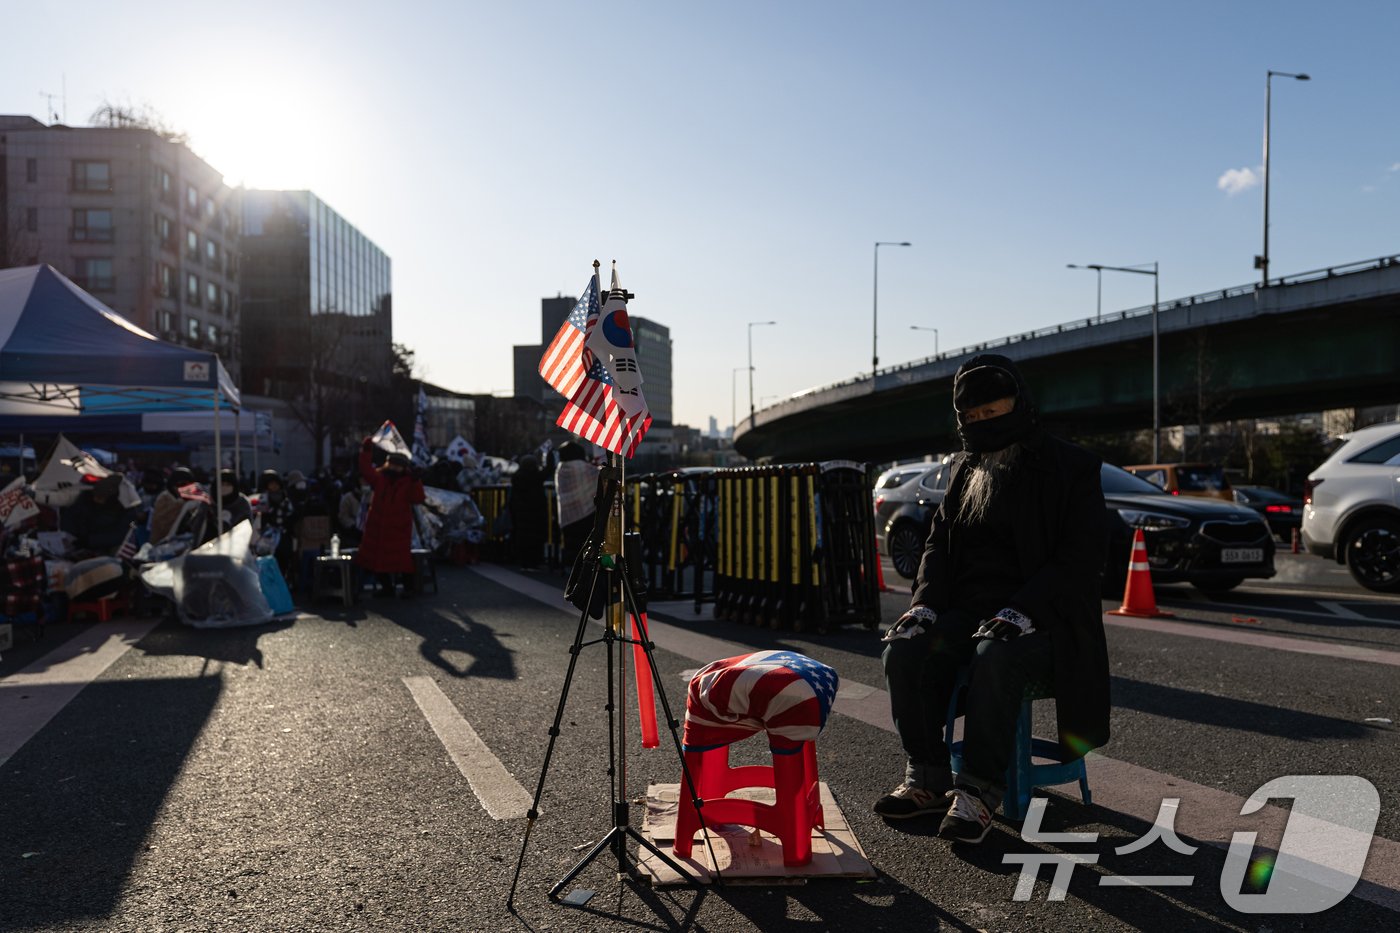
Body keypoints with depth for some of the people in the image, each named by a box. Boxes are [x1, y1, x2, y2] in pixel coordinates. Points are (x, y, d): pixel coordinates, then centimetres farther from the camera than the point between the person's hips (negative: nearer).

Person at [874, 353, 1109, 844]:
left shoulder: (1069, 467, -2)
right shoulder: (964, 470, 15)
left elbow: (1083, 555, -9)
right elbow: (939, 543, 16)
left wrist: (1020, 611, -22)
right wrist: (924, 602, -5)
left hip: (1039, 616, -5)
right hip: (967, 610, 5)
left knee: (995, 658, -37)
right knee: (904, 649, -23)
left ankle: (978, 793, -24)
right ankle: (926, 779, -10)